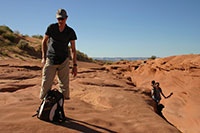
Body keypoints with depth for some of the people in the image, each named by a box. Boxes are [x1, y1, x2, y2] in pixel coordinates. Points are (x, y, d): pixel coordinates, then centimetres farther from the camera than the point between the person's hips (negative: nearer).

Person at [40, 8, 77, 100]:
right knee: (46, 85, -4)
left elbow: (73, 49, 3)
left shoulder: (70, 32, -1)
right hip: (50, 60, 0)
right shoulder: (51, 27, -2)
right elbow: (44, 41, 10)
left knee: (64, 85, -3)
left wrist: (75, 65, -1)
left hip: (64, 61, 0)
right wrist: (44, 57, 4)